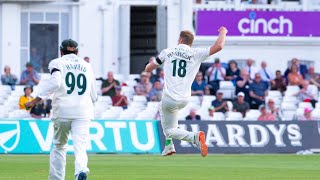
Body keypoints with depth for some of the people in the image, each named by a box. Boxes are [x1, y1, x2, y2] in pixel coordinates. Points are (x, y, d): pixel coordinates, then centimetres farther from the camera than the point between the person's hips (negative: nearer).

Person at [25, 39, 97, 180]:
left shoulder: (57, 63, 5)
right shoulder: (87, 66, 17)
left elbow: (55, 82, -15)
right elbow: (94, 96, 17)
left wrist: (35, 100, -15)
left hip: (62, 111, -1)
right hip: (83, 112, 1)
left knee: (59, 146, 16)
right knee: (80, 147, -11)